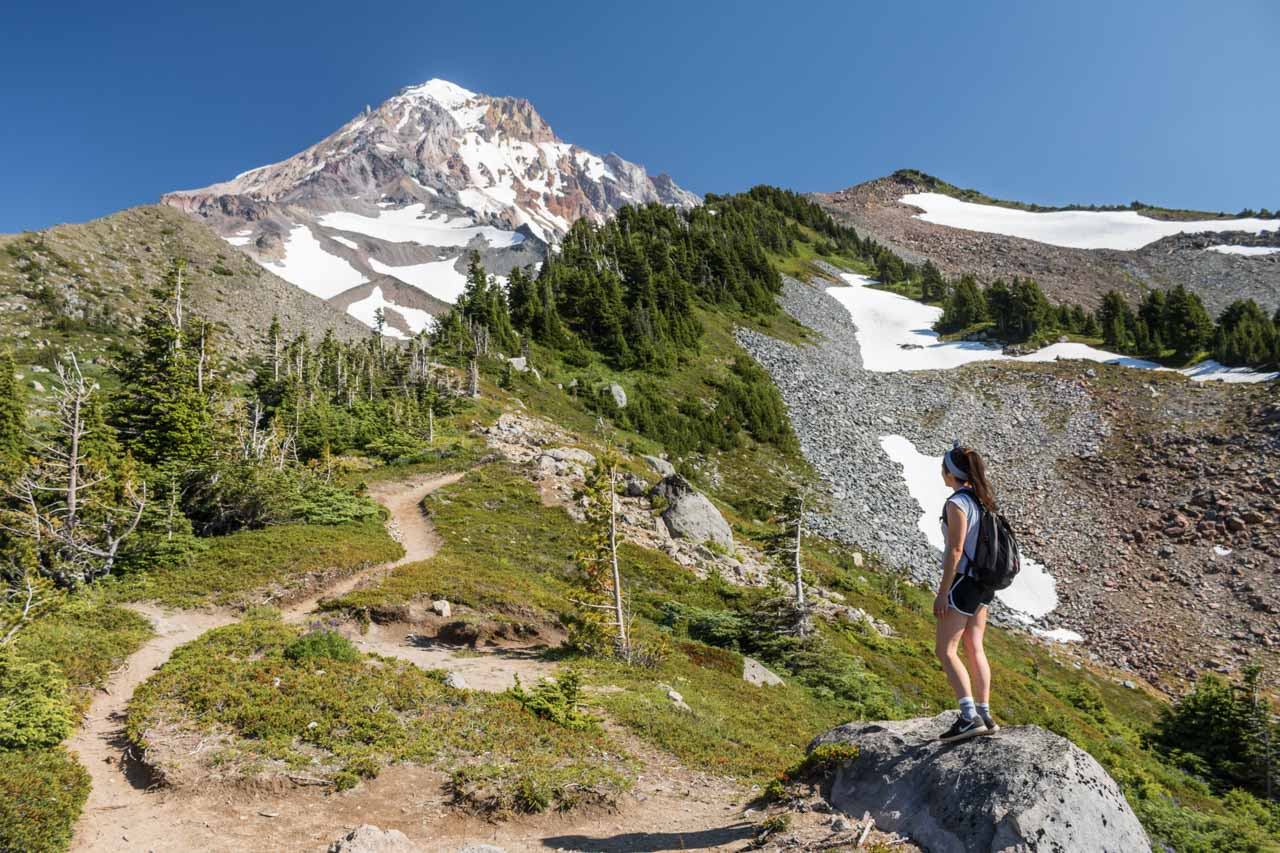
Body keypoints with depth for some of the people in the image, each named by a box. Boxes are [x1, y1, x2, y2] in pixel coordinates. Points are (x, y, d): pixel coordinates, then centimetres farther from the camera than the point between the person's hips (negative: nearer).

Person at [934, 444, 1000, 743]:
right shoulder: (981, 499, 8)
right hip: (984, 582, 9)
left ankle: (969, 717, -9)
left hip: (963, 582, -9)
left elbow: (955, 550, -20)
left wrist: (942, 593, -16)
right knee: (974, 649, 13)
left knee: (945, 650, -4)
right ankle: (984, 715, 18)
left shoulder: (957, 503, -18)